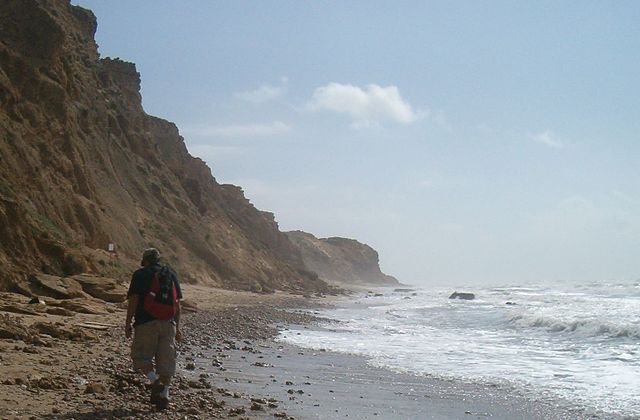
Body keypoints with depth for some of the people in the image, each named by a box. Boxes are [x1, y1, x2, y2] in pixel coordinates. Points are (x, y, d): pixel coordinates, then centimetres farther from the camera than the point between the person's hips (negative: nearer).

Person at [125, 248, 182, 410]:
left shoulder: (141, 274, 2)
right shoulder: (171, 274, 14)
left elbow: (133, 300, -6)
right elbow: (177, 303, 11)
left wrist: (128, 323, -2)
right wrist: (177, 327, 14)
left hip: (146, 323, -4)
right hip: (168, 324, 4)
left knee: (141, 356, 7)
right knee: (166, 361, 6)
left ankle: (155, 381, -14)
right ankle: (164, 396, 5)